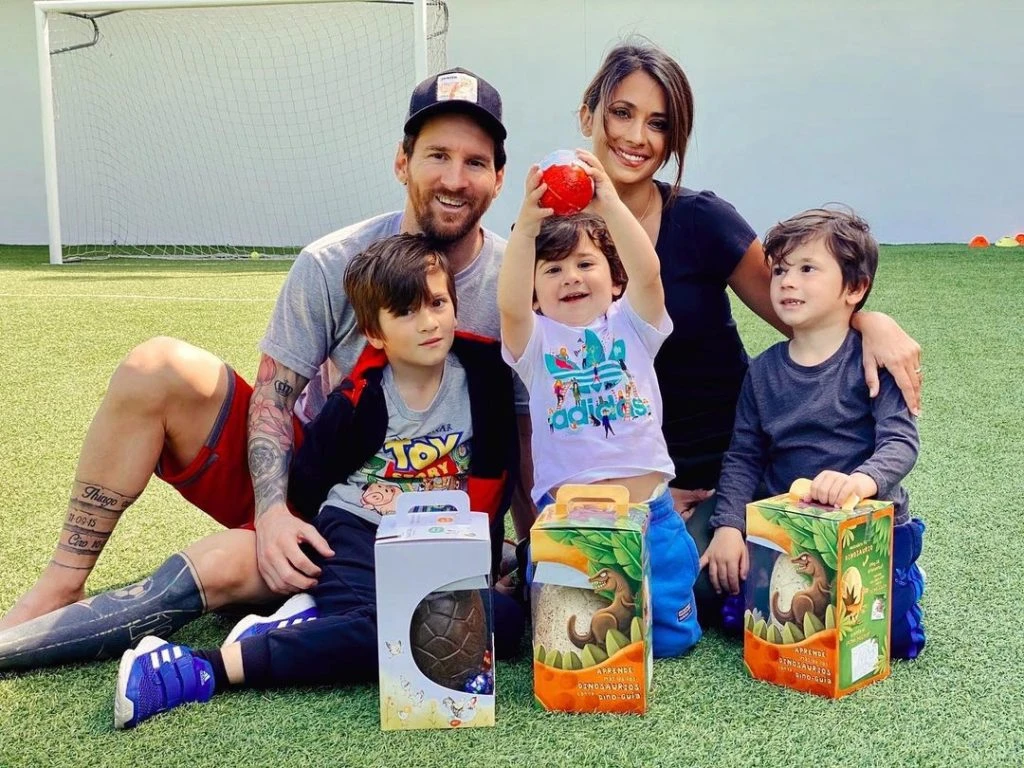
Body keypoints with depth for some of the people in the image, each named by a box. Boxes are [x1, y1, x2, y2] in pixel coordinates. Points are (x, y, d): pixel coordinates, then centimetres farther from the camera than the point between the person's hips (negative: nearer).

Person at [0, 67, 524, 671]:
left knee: (223, 568, -30)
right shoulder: (333, 265, -10)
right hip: (292, 470, 3)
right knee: (158, 367, -21)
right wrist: (273, 509, -23)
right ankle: (59, 588, -12)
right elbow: (273, 394, -8)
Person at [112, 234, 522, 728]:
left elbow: (494, 469, 4)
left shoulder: (484, 371, -2)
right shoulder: (359, 399, -9)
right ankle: (201, 670, -31)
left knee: (505, 618, -25)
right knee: (374, 630, -34)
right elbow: (307, 478, 2)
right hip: (360, 526, -4)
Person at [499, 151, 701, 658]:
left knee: (669, 636, 0)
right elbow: (508, 303, -20)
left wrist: (609, 205, -29)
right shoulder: (536, 341, 2)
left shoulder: (631, 326, 5)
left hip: (649, 512, 1)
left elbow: (647, 272, -15)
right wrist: (526, 225, -33)